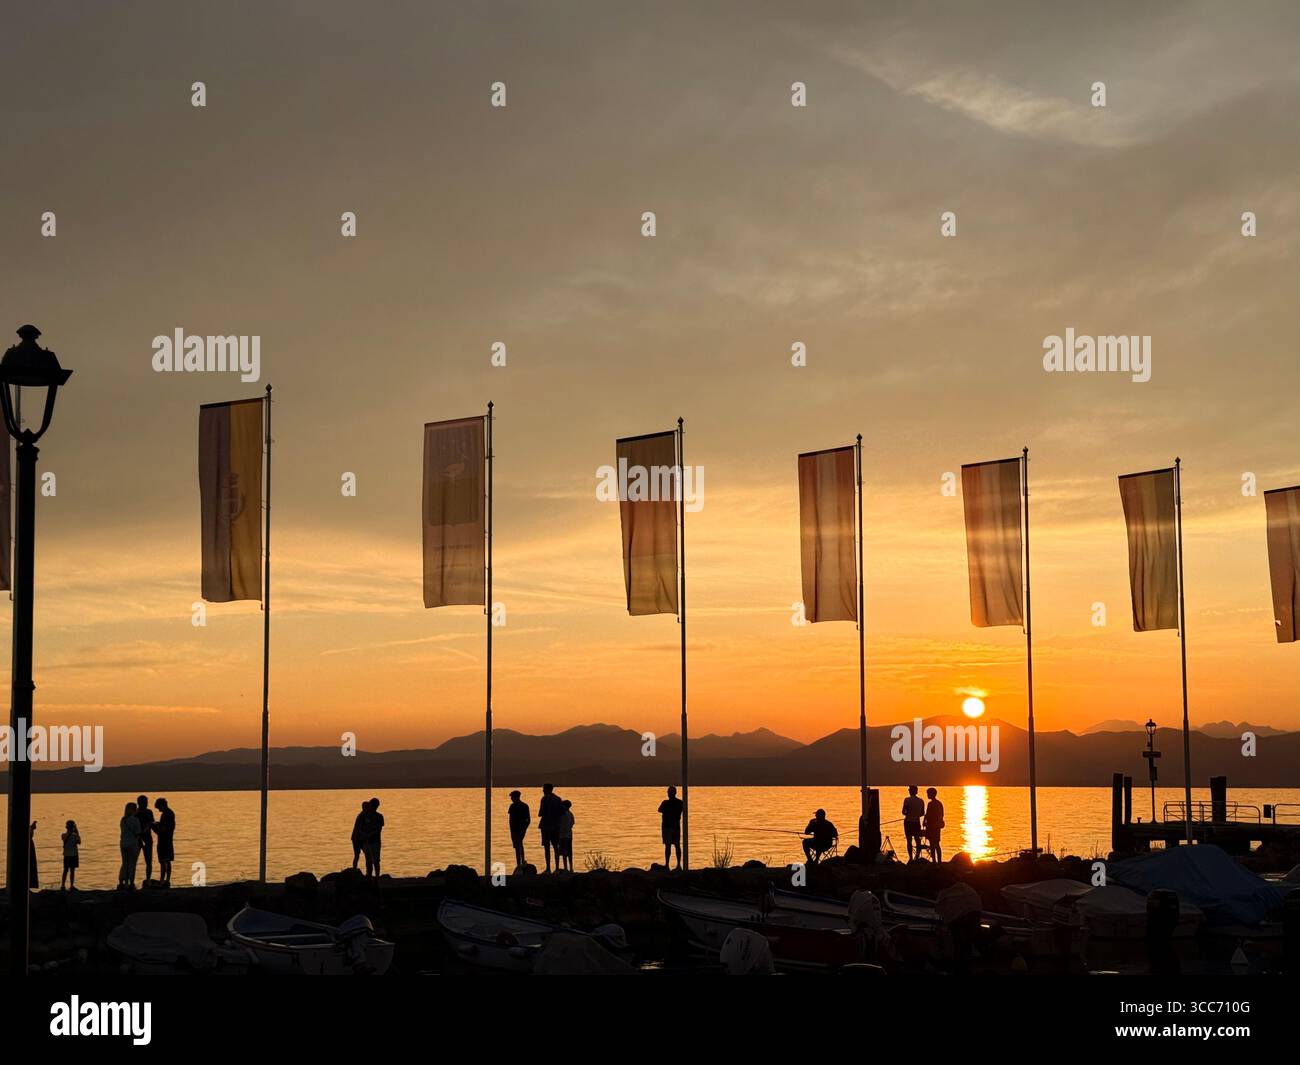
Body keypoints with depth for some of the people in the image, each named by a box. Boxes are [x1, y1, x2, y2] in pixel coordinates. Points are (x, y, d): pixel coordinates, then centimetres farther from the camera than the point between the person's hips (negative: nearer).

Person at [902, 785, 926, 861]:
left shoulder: (907, 800, -10)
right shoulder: (921, 801, 3)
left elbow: (903, 812, -10)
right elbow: (923, 813, 8)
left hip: (908, 822, -4)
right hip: (917, 822, 4)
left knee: (909, 840, 0)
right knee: (917, 840, 10)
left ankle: (911, 858, -3)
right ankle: (917, 857, 7)